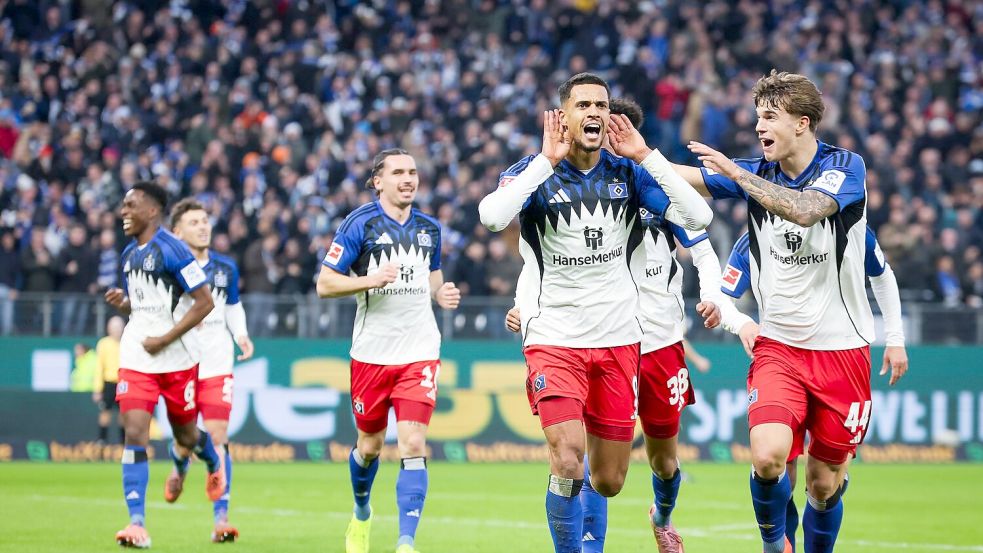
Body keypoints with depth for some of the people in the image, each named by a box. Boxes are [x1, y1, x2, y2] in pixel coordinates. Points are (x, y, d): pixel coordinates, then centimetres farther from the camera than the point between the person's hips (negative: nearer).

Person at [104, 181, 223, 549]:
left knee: (186, 435, 11)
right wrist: (122, 303, -1)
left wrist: (165, 339, -16)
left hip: (177, 359, -5)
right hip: (136, 357, 5)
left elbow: (204, 302, -13)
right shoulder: (129, 254, 10)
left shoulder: (173, 250, -12)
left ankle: (215, 463, 48)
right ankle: (137, 523, -13)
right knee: (134, 433, -10)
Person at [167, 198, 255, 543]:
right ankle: (180, 466, 45)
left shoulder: (225, 267, 6)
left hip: (217, 365, 1)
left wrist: (240, 334, 2)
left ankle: (221, 516, -11)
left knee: (218, 438, -10)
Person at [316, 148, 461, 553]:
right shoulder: (360, 223, -5)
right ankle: (361, 512, 40)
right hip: (372, 350, -2)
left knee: (413, 445, -12)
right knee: (370, 446, 10)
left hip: (420, 352, 2)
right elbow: (325, 284, -6)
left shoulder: (429, 228, 9)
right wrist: (371, 280, -21)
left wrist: (441, 293, 4)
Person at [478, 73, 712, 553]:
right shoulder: (535, 172, -5)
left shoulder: (629, 172, 2)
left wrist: (645, 156, -12)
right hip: (554, 338, -3)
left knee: (608, 482, 6)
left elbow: (697, 217, -10)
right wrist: (546, 161, -22)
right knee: (569, 465, -21)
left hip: (618, 340, 3)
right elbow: (492, 217, -26)